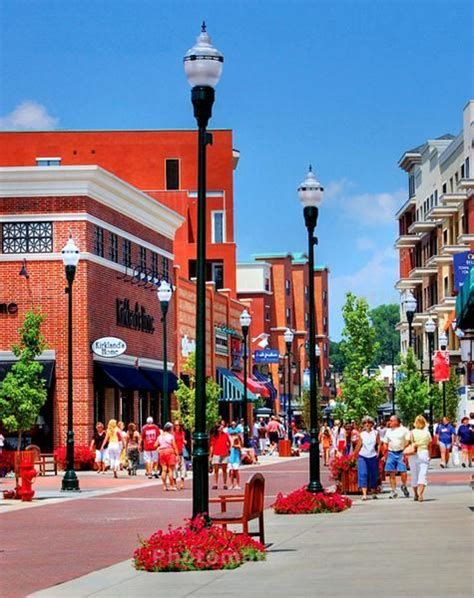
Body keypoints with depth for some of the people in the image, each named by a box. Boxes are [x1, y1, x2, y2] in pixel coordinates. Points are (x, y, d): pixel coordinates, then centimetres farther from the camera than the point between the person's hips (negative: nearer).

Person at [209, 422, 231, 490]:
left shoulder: (225, 435, 2)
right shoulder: (214, 436, 0)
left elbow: (229, 443, 16)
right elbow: (212, 446, 4)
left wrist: (228, 450, 7)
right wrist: (210, 456, 1)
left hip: (224, 455, 0)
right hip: (216, 455, 0)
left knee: (224, 470, 3)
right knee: (216, 470, 0)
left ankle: (225, 484, 7)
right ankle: (215, 484, 2)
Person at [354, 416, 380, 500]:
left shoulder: (375, 433, 4)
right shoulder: (361, 434, 5)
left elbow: (379, 444, 6)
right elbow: (358, 446, 10)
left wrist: (378, 452, -5)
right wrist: (354, 455, 8)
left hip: (373, 456, 0)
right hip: (362, 456, 0)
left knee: (373, 475, 7)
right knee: (363, 474, -11)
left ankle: (374, 493, 22)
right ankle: (364, 494, -16)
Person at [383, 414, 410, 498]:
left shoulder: (404, 430, -1)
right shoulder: (388, 431, 14)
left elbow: (408, 442, -3)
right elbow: (385, 443, 18)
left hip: (401, 453, -4)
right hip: (391, 453, 4)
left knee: (403, 473, -9)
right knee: (392, 474, 2)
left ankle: (404, 486, 19)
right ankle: (393, 491, 10)